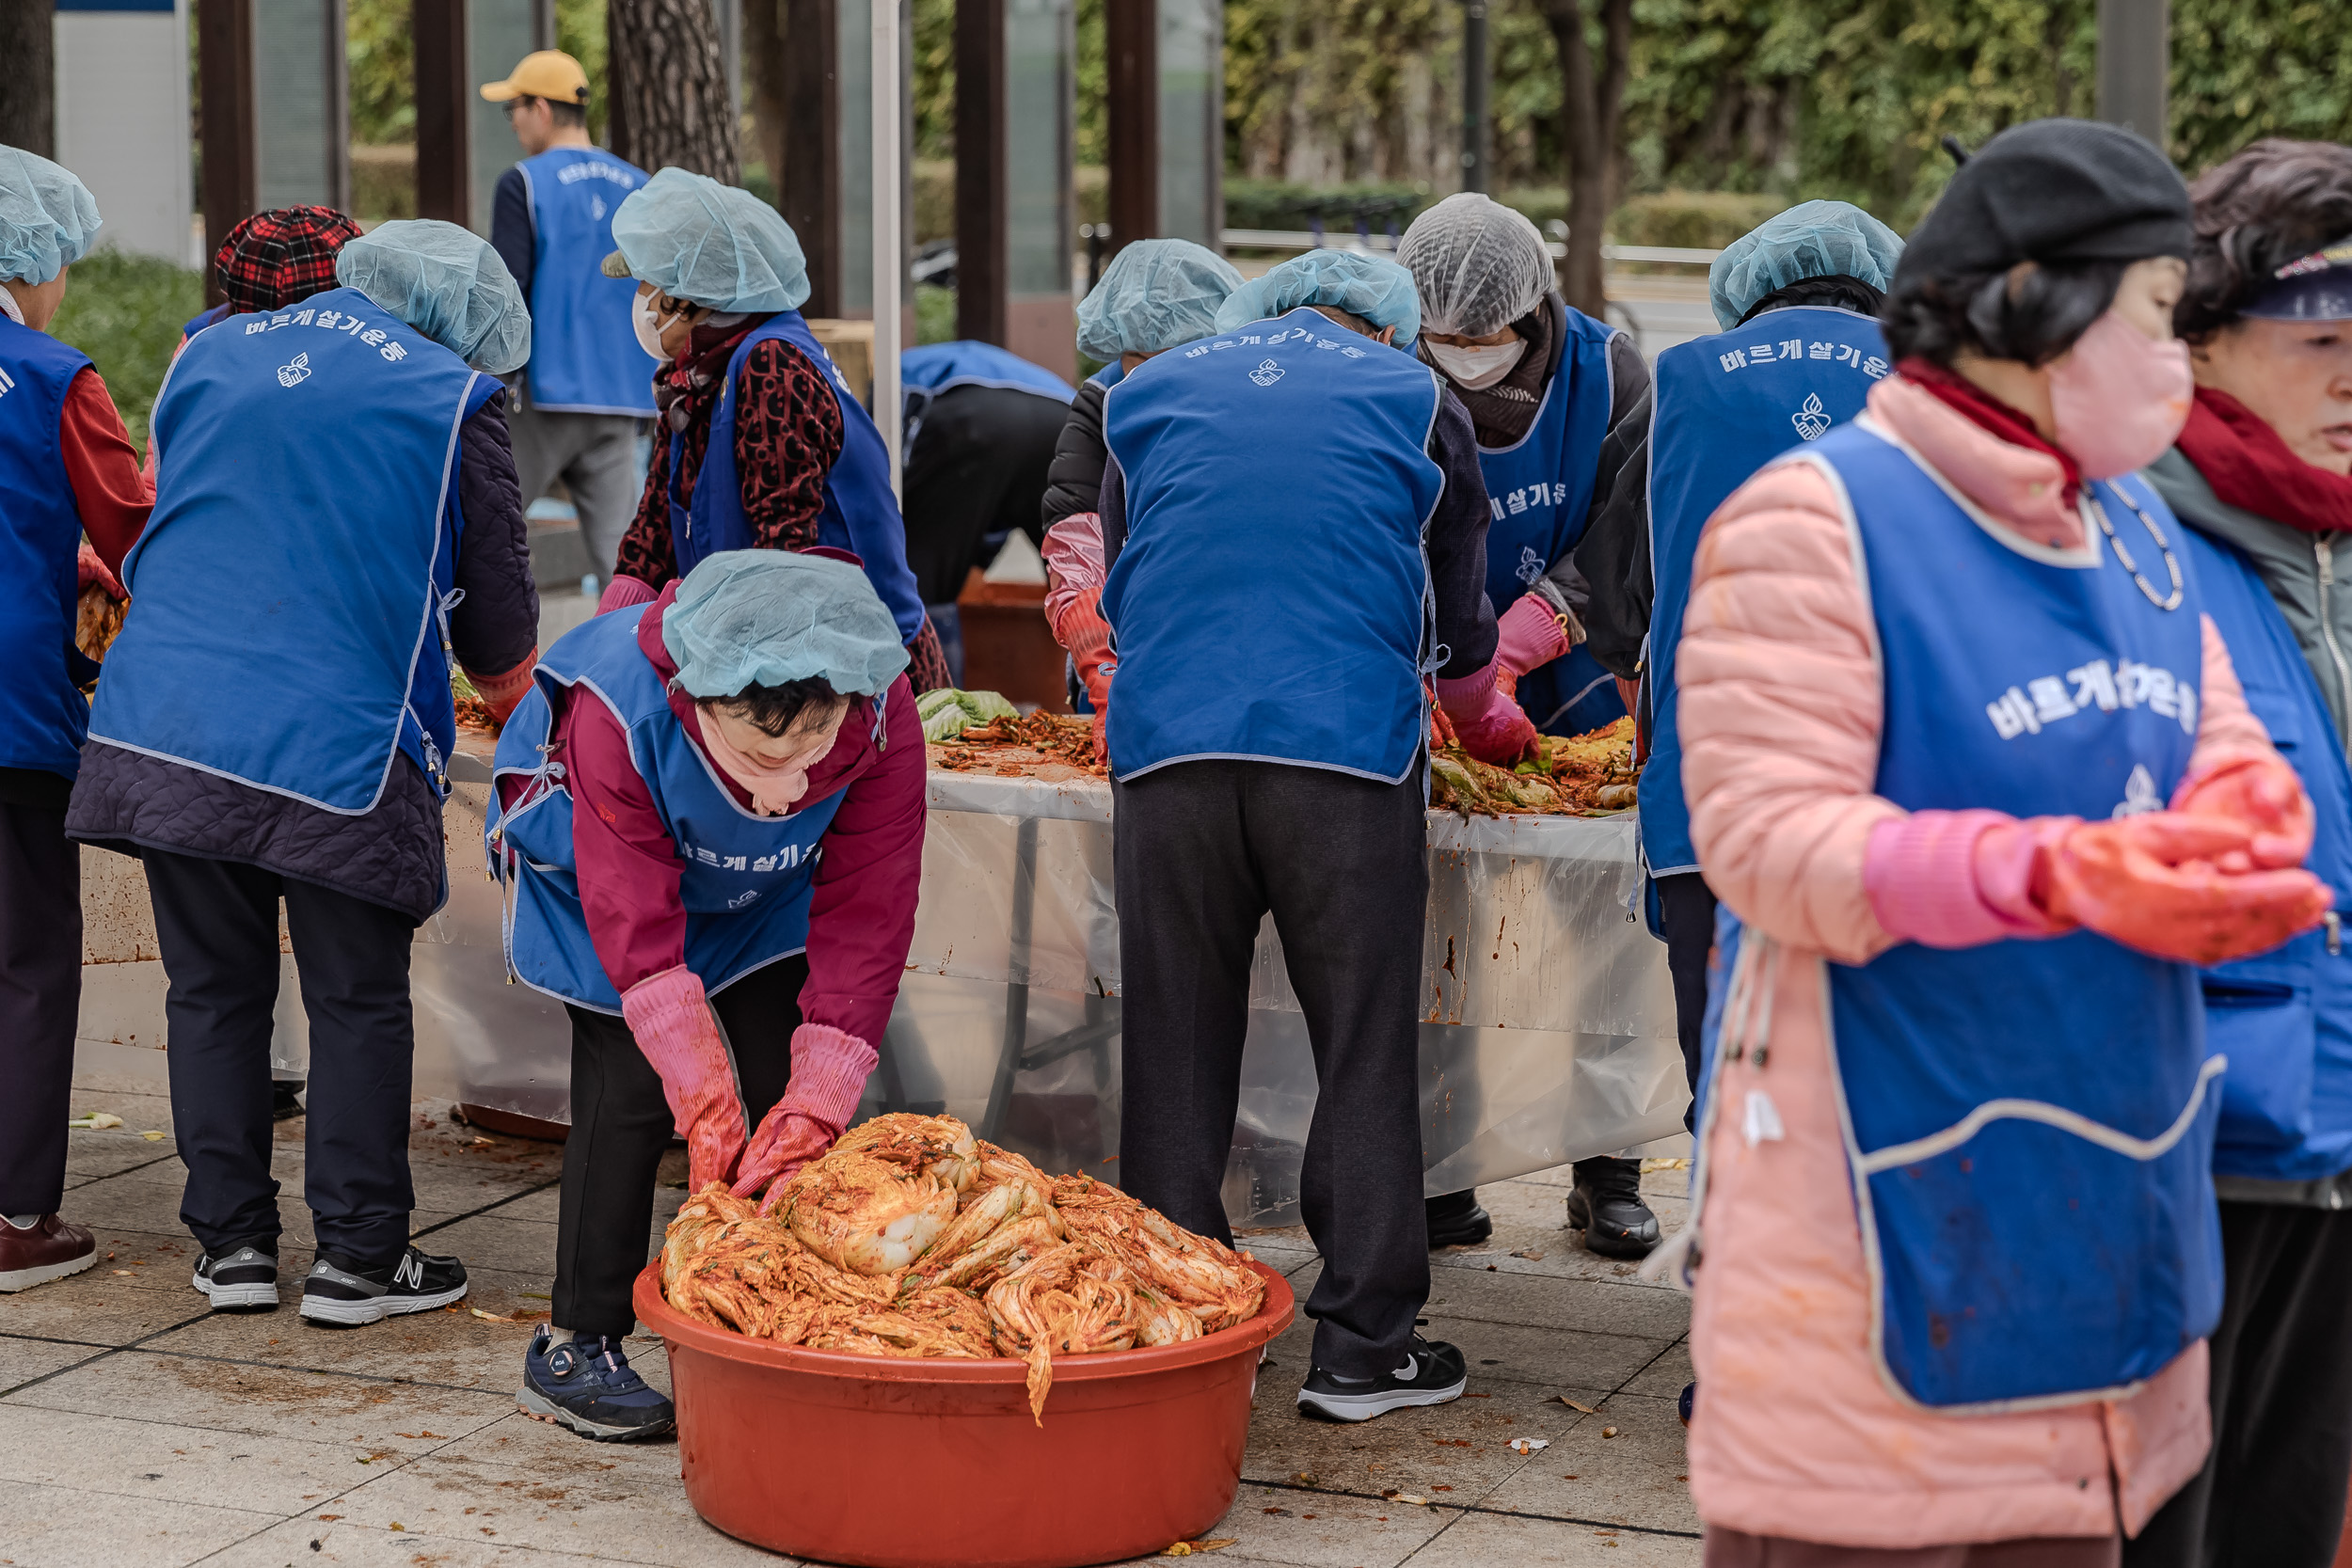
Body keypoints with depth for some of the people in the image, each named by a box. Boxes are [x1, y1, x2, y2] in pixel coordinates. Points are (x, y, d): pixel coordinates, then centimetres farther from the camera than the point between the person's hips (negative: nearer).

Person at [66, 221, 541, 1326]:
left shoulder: (208, 356, 15)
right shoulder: (452, 400, 0)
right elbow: (495, 601, 5)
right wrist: (514, 698, 26)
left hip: (163, 727, 5)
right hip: (333, 748, -4)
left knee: (213, 986, 13)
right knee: (358, 1001, 6)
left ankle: (231, 1242, 17)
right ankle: (357, 1255, 10)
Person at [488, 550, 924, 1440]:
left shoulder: (883, 717, -35)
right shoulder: (617, 713, -42)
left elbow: (866, 918, -29)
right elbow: (635, 919, -36)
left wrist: (817, 1101, -34)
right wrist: (702, 1093, -39)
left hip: (768, 898, 3)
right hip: (607, 874, -3)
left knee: (785, 1088, -5)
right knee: (630, 1085, -12)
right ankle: (577, 1346, -2)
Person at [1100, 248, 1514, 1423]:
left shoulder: (1146, 397, 19)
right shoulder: (1415, 403, 13)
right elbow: (1457, 628, 22)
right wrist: (1485, 706, 43)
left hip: (1166, 745, 2)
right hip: (1349, 749, -2)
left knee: (1177, 1053, 8)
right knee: (1364, 1052, 5)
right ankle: (1362, 1346, 6)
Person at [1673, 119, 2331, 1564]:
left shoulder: (2138, 533, 15)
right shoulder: (1817, 521, -12)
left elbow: (2228, 759, 13)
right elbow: (1763, 838, -21)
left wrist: (2235, 817, -14)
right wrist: (2059, 873, -32)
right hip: (1888, 1213, -8)